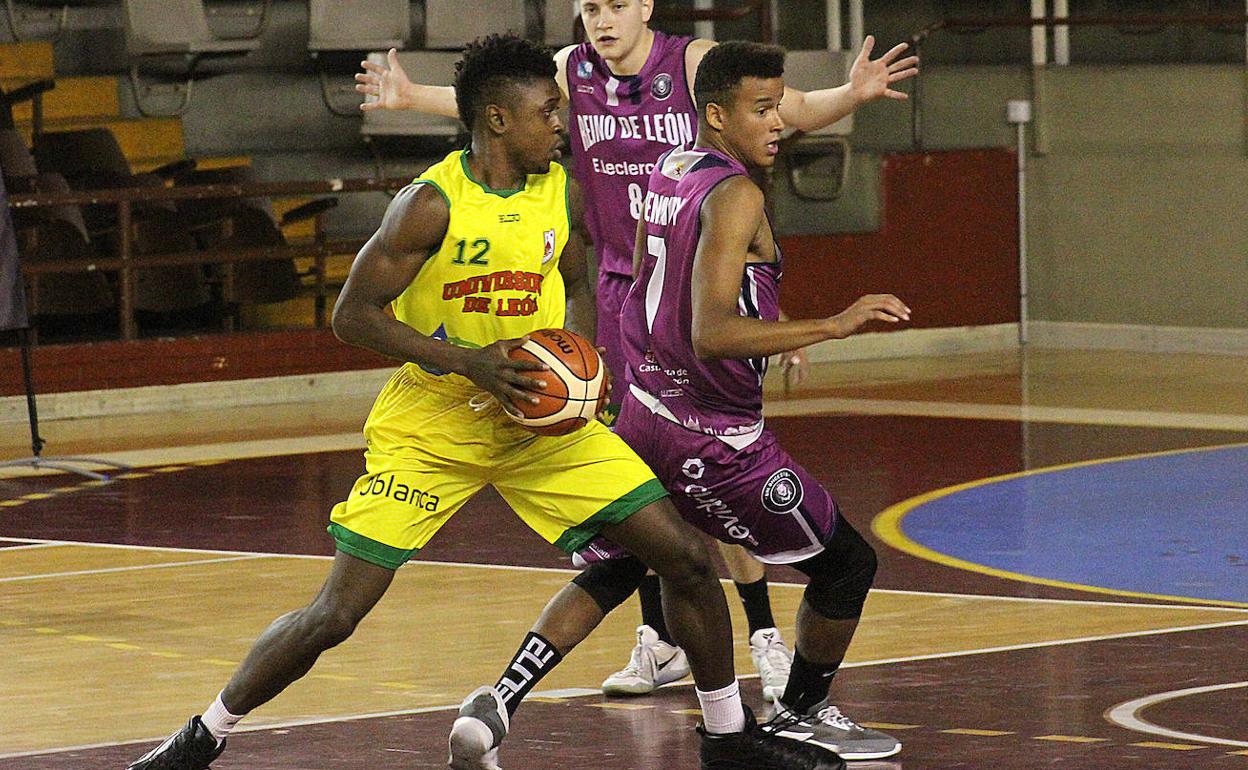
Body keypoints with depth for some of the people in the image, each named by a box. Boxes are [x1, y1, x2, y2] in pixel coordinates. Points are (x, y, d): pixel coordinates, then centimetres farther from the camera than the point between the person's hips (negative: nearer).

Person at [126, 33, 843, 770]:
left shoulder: (564, 193, -3)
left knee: (687, 557, -2)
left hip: (542, 422, 5)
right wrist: (467, 362, -25)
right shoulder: (432, 204, -19)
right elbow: (353, 314, -16)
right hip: (432, 425, -5)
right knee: (335, 613, -8)